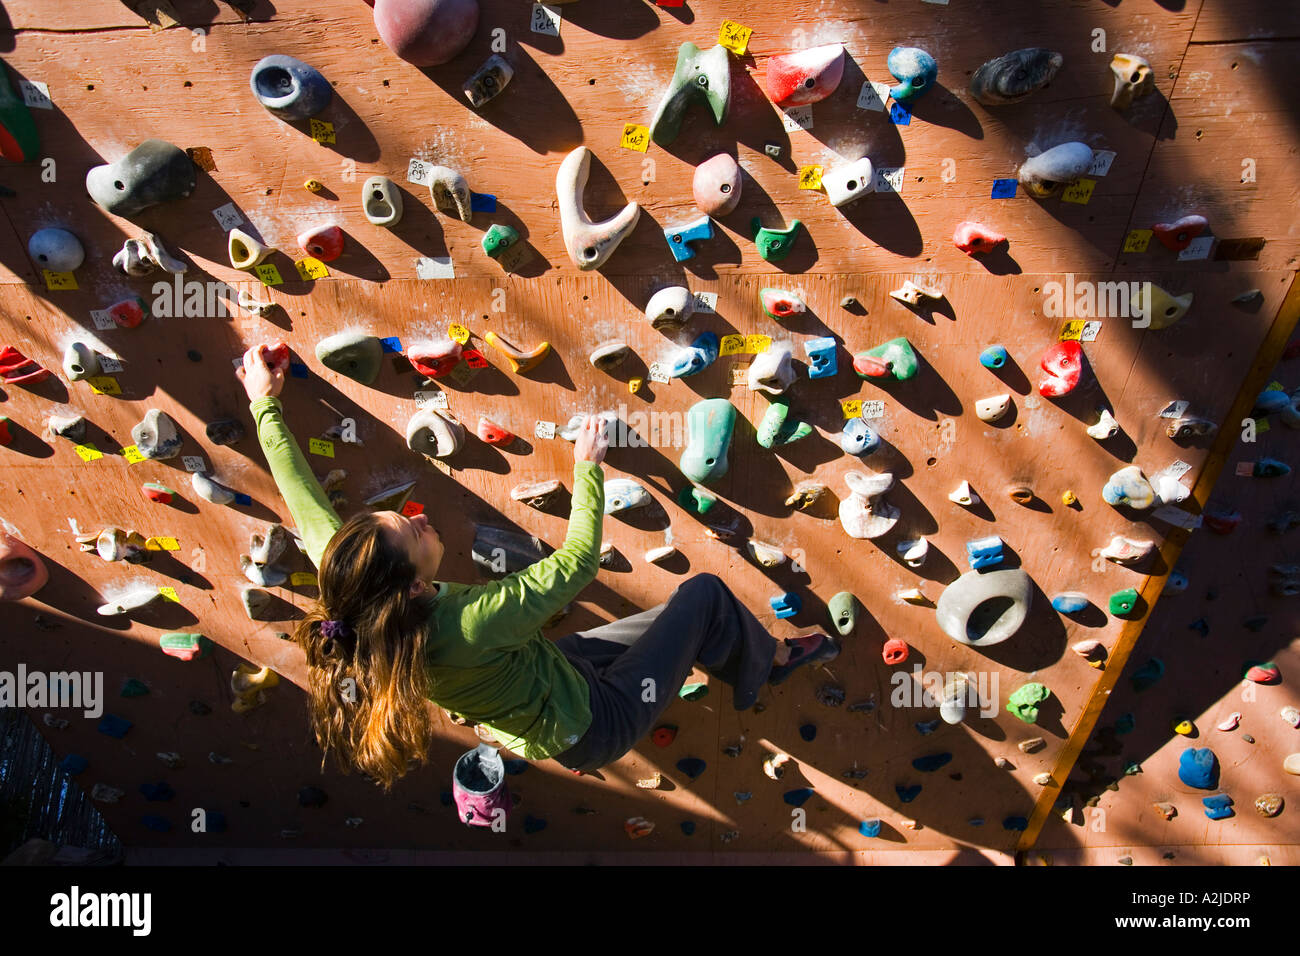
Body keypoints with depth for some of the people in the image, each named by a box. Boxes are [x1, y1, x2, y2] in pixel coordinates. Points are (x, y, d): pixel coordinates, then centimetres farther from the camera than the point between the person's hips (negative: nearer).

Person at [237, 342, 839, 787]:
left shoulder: (344, 582, -22)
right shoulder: (467, 627, -42)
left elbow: (303, 496, -8)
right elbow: (577, 561, -34)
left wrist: (264, 400, 3)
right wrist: (588, 466, -19)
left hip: (551, 674, 7)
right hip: (591, 728, -7)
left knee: (676, 621, 20)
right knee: (704, 593, 5)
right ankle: (771, 660, 35)